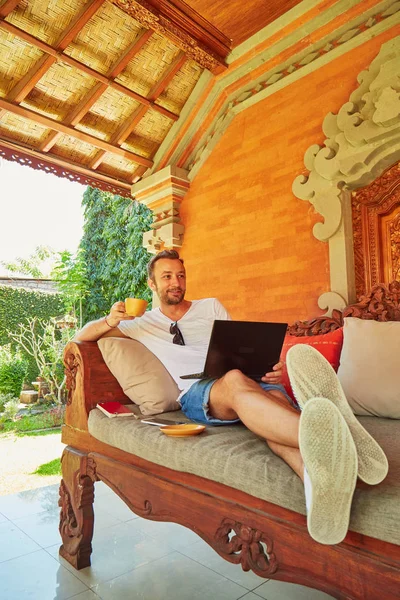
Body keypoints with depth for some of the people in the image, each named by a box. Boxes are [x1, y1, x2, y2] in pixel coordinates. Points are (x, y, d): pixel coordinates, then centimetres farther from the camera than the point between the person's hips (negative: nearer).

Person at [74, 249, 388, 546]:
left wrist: (270, 368, -4)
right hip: (196, 392, -2)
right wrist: (111, 319, -3)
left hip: (248, 382, 3)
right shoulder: (144, 324, 22)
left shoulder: (211, 307, 26)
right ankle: (320, 440, -67)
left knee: (276, 397, -36)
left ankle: (320, 479, -67)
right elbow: (82, 336, 21)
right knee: (234, 379, -40)